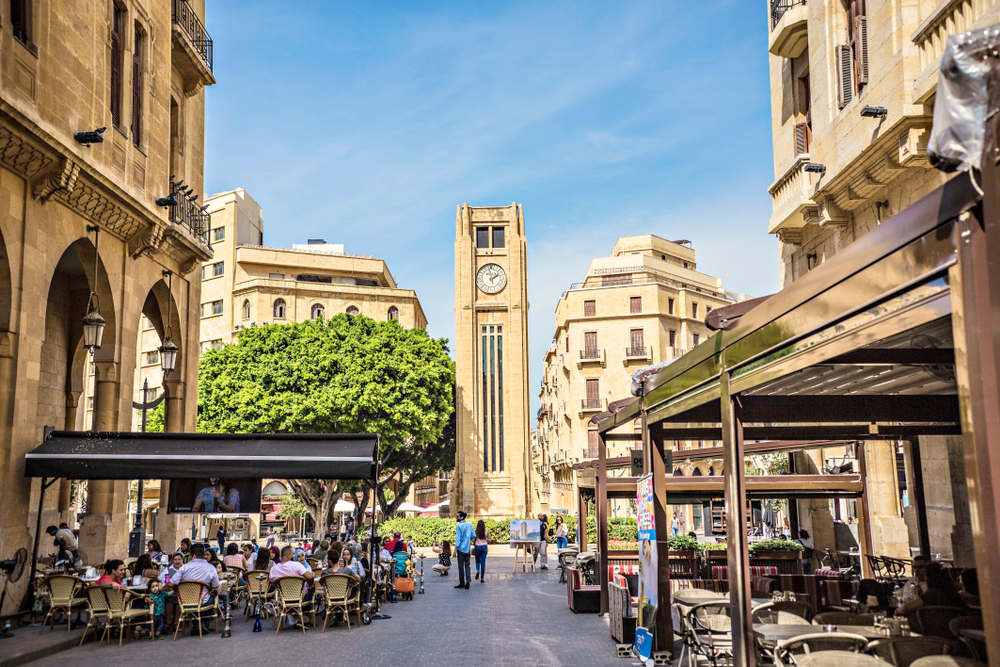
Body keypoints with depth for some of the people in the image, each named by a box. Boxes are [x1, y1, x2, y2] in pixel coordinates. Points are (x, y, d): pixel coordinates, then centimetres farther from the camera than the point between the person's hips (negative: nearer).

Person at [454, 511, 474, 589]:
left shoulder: (459, 526, -12)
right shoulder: (470, 524, 5)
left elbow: (458, 539, -14)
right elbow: (473, 536, 9)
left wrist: (455, 550, -12)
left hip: (461, 548, -5)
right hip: (468, 548, 5)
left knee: (461, 566, 3)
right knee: (467, 565, 12)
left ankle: (462, 583, 9)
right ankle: (468, 580, -5)